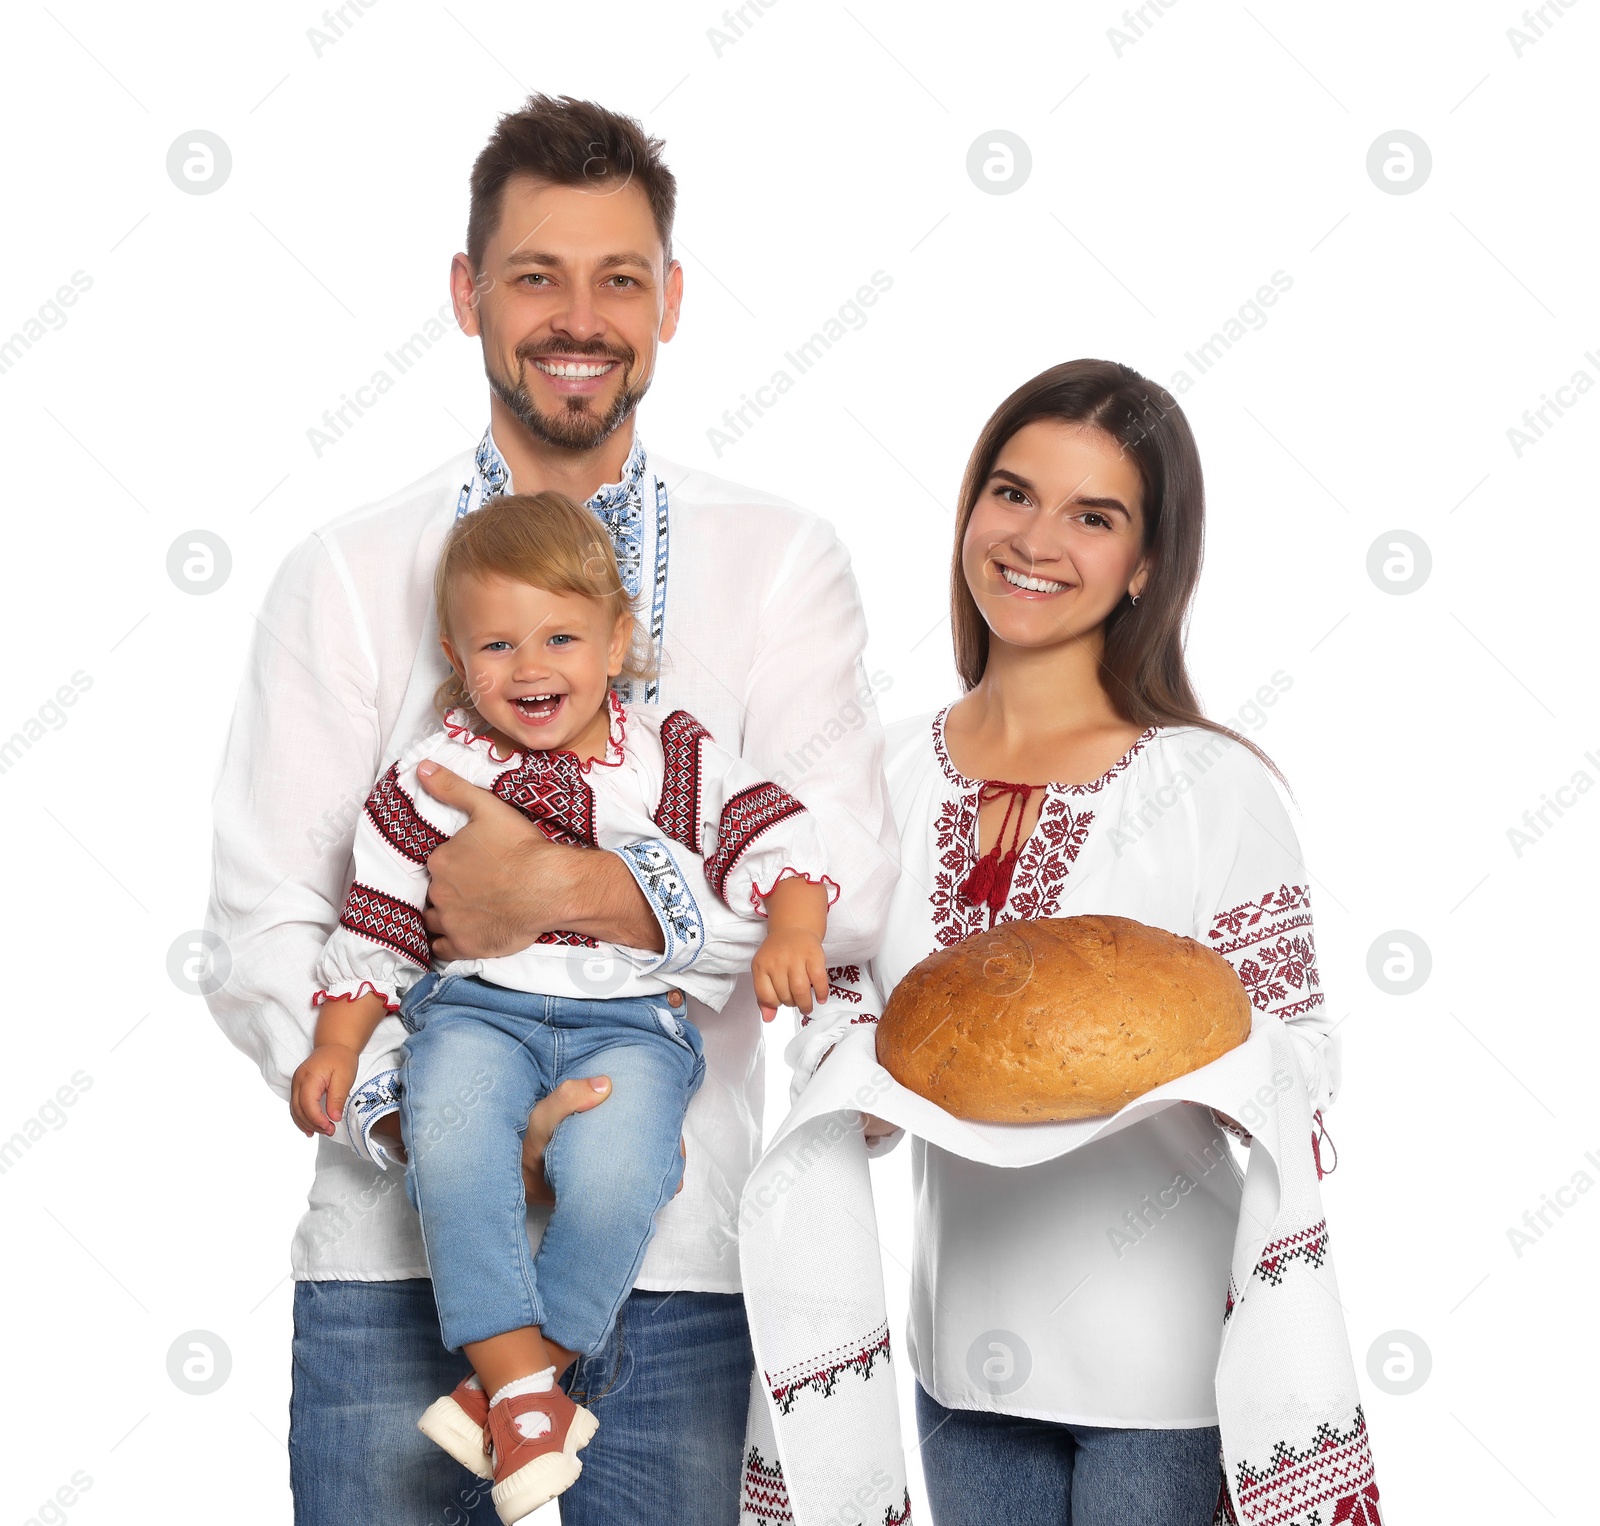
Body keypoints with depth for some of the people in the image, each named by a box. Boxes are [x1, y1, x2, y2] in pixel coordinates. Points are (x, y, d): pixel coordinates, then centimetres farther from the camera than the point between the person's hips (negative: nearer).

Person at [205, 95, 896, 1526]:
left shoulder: (778, 562, 4)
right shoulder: (350, 574, 4)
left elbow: (845, 882, -8)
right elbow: (262, 931, -1)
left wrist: (570, 893, -20)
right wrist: (421, 1125, -16)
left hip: (675, 1267, 0)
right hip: (395, 1261, 0)